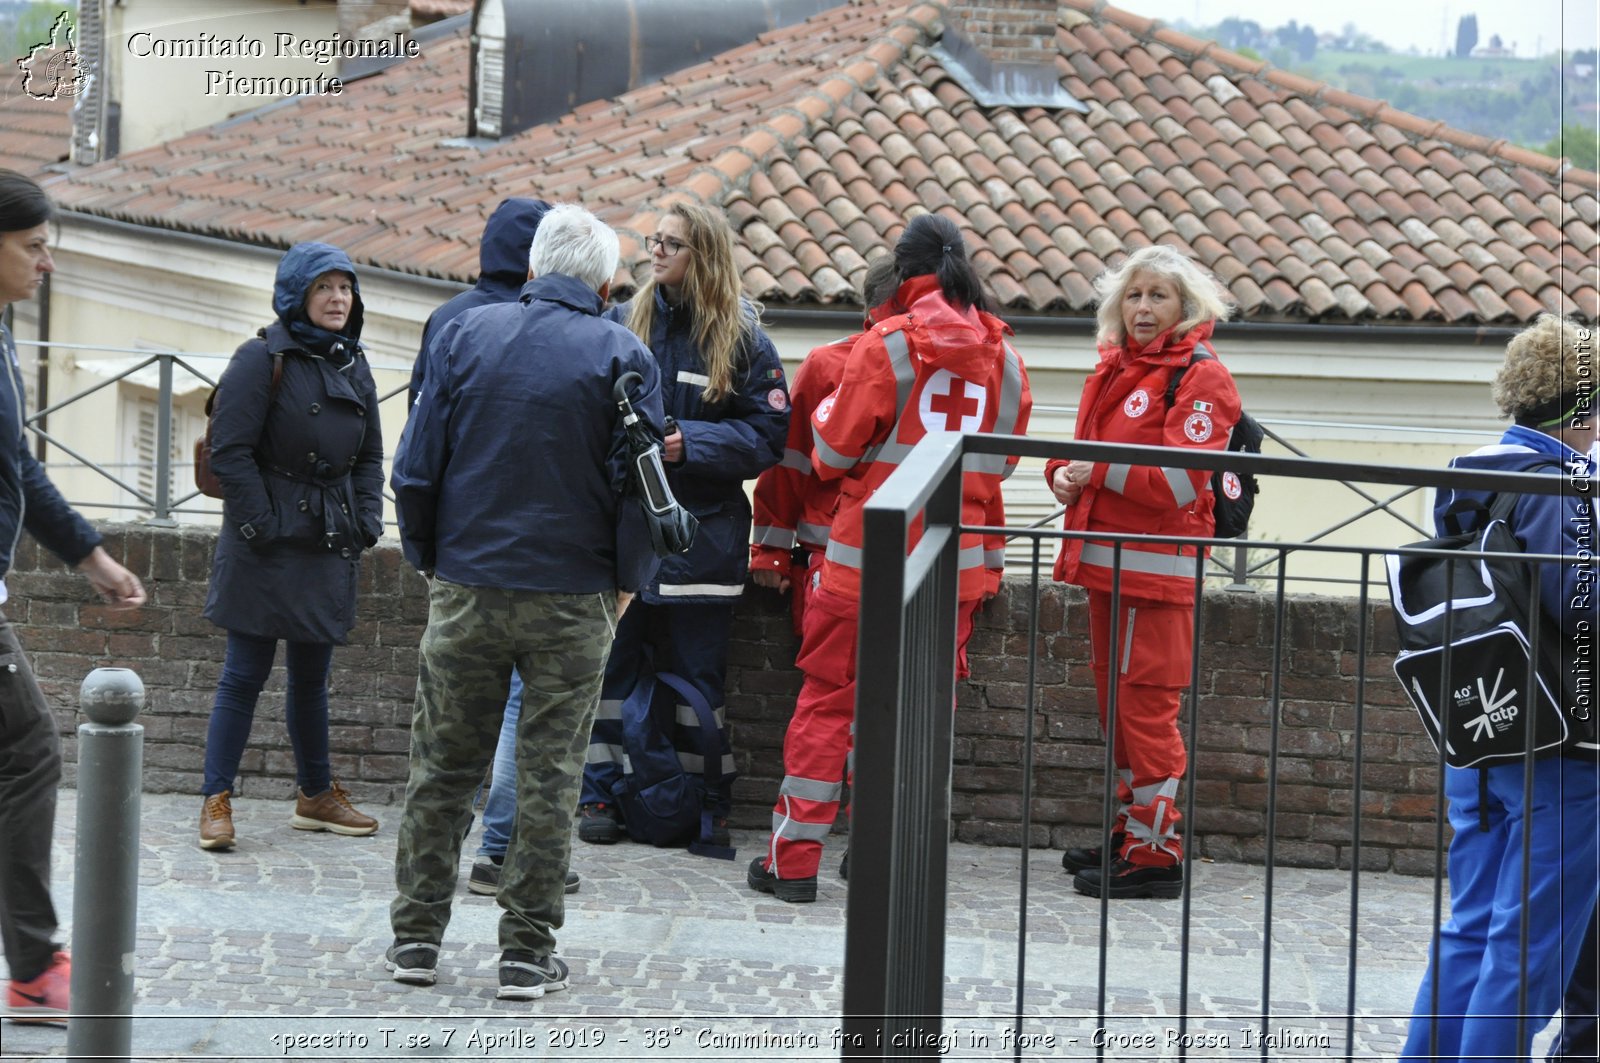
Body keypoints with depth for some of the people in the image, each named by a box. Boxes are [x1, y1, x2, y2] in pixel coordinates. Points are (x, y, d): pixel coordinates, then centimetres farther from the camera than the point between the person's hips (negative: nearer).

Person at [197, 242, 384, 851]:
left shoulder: (353, 366, 13)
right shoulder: (263, 359, -8)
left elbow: (370, 455, 20)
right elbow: (230, 452, -12)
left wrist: (367, 519, 6)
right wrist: (260, 526, -15)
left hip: (330, 545, 6)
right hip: (268, 545, -6)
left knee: (312, 674, 15)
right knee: (245, 674, -5)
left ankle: (316, 795, 26)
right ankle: (216, 800, 0)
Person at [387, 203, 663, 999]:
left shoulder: (466, 335, 2)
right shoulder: (622, 358, -3)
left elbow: (417, 465, 2)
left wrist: (427, 557, 14)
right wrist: (627, 582, 6)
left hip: (466, 590, 2)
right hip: (572, 599, -2)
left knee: (442, 766, 11)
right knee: (549, 776, 4)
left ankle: (416, 935, 13)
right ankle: (527, 950, 5)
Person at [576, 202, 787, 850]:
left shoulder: (740, 339, 0)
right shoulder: (623, 324, 8)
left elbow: (769, 433, -4)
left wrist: (689, 443, -15)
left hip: (700, 534, -2)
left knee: (697, 670, 2)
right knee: (610, 666, 1)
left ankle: (707, 807, 12)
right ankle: (601, 796, 11)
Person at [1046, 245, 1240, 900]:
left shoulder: (1200, 377, -8)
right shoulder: (1114, 370, 17)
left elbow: (1181, 480, -17)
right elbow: (1086, 449, 25)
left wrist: (1101, 470, -18)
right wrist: (1065, 472, 2)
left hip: (1157, 569, -9)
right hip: (1106, 562, 9)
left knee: (1146, 705, -8)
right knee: (1115, 700, 15)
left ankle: (1157, 853, -4)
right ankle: (1132, 830, 26)